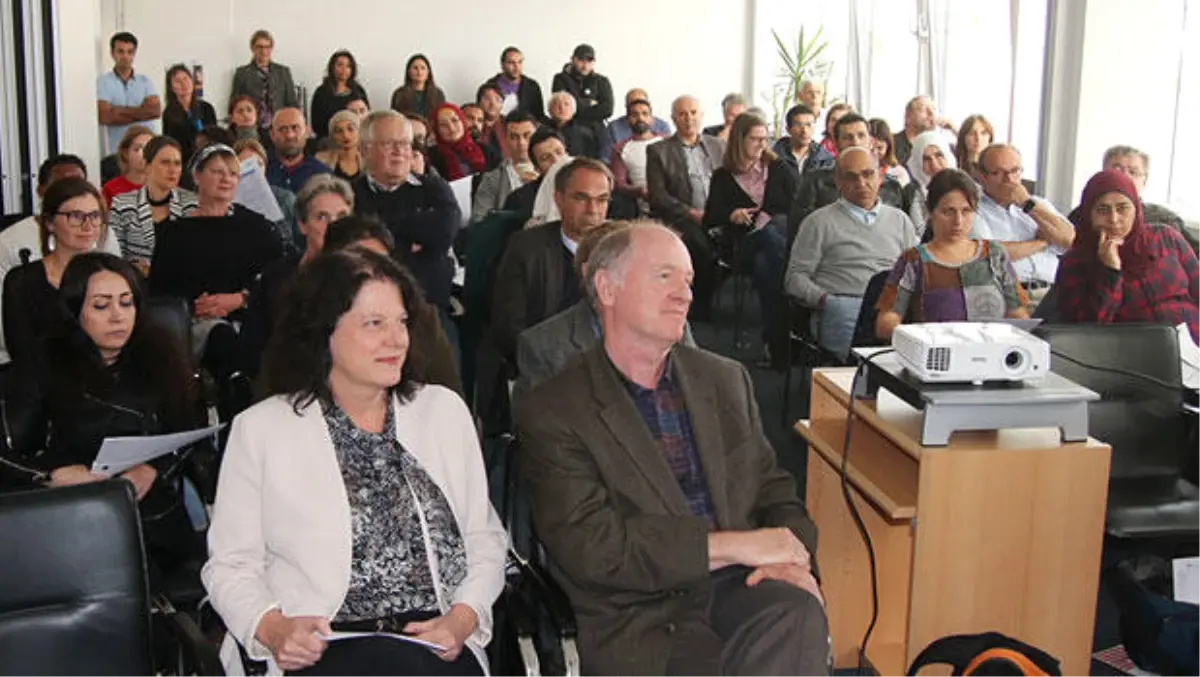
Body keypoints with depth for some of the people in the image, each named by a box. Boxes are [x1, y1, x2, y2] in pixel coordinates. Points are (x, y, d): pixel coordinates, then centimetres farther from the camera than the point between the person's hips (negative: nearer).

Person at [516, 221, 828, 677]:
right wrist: (727, 545, -14)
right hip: (640, 615, -4)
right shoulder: (552, 413, -1)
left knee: (796, 615, -30)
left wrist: (789, 559, -6)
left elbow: (774, 491, 18)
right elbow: (588, 546, -10)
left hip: (738, 589, 4)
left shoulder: (726, 381, 17)